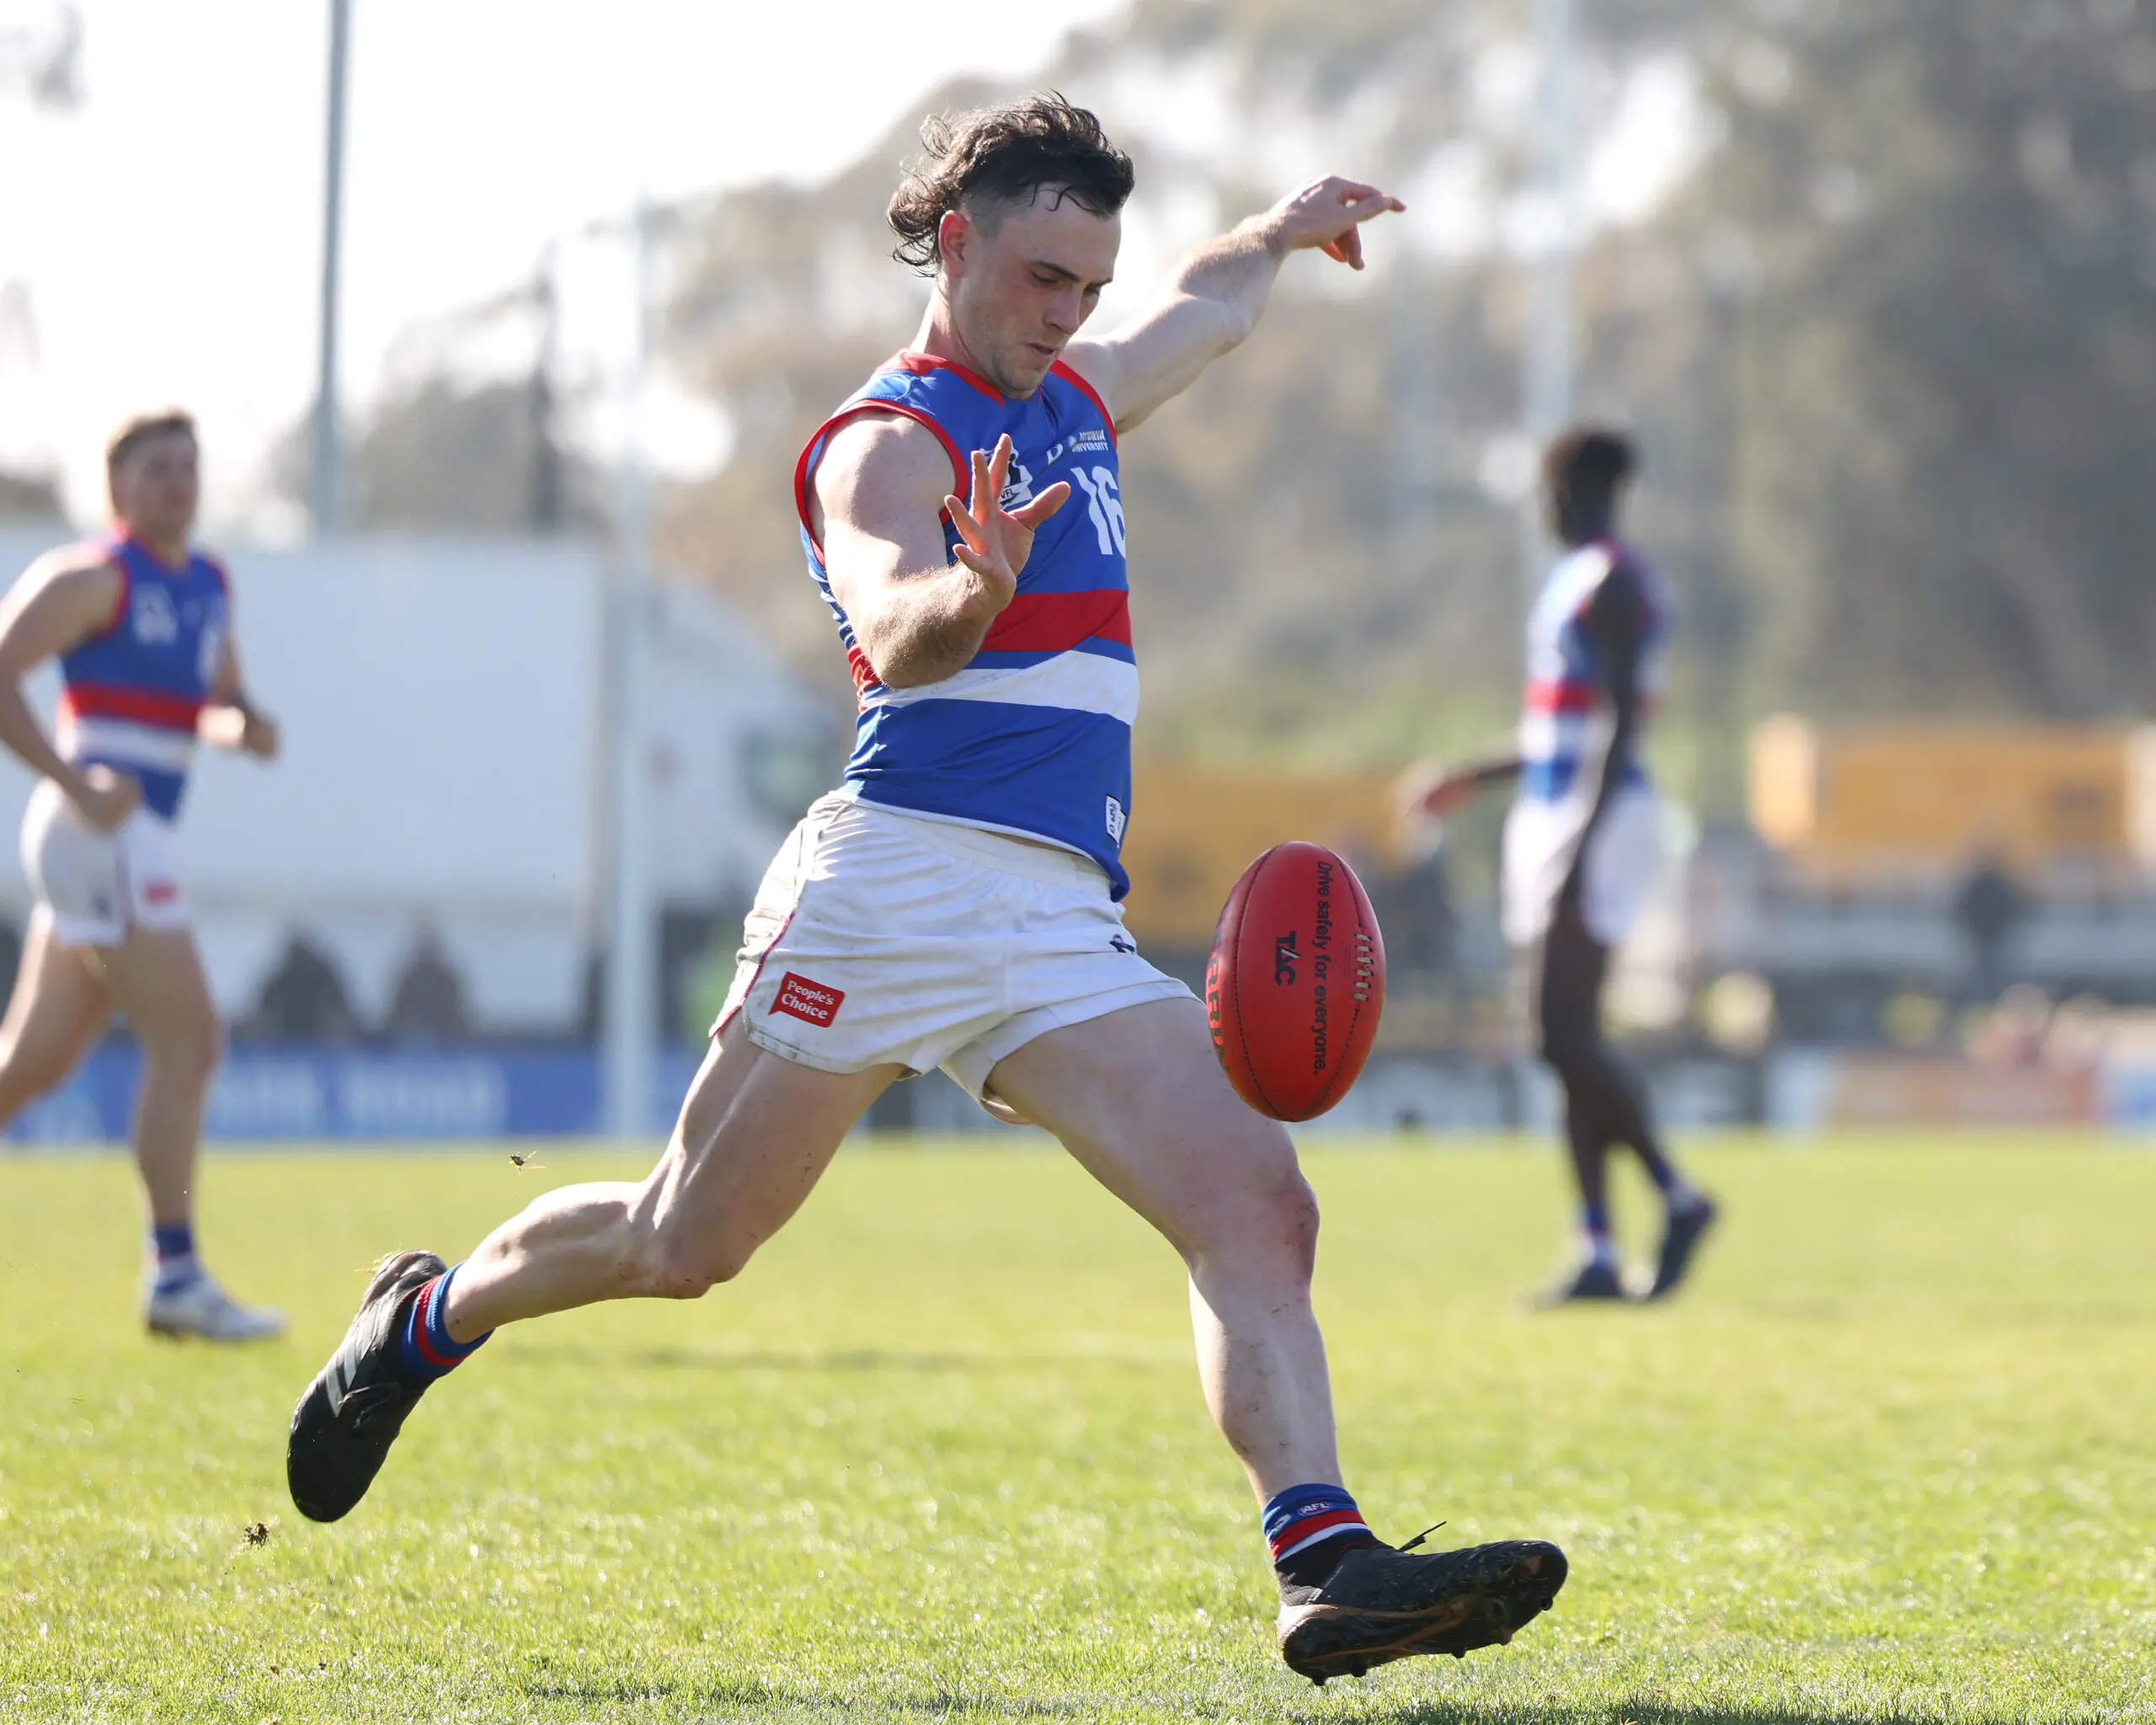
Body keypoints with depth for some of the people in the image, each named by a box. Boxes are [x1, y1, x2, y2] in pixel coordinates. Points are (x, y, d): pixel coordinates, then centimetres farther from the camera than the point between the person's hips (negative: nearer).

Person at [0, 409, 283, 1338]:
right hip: (103, 836, -9)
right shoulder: (92, 578, -8)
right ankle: (174, 1277, -11)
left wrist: (245, 727, 3)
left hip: (131, 838, 9)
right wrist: (77, 784, -23)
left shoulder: (207, 587, 17)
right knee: (186, 1043, -12)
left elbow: (223, 703, 28)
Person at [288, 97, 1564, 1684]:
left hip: (1067, 928, 7)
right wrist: (975, 589, -47)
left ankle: (1326, 1565, -25)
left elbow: (1205, 311, 46)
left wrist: (1282, 233, 59)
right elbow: (894, 630, -26)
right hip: (902, 882, -7)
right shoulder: (887, 446, -5)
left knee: (1259, 1208, -15)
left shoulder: (1076, 400, 21)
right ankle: (427, 1321, 30)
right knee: (684, 1246, 2)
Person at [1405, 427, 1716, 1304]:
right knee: (1568, 1043, 5)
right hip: (1557, 814, 10)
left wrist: (1581, 850, -24)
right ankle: (1598, 1253, 3)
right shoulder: (1579, 579, 19)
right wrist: (1476, 777, 33)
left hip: (1596, 820, -10)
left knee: (1564, 1039, -15)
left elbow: (1622, 721, -19)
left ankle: (1677, 1195, -6)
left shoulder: (1612, 583, -12)